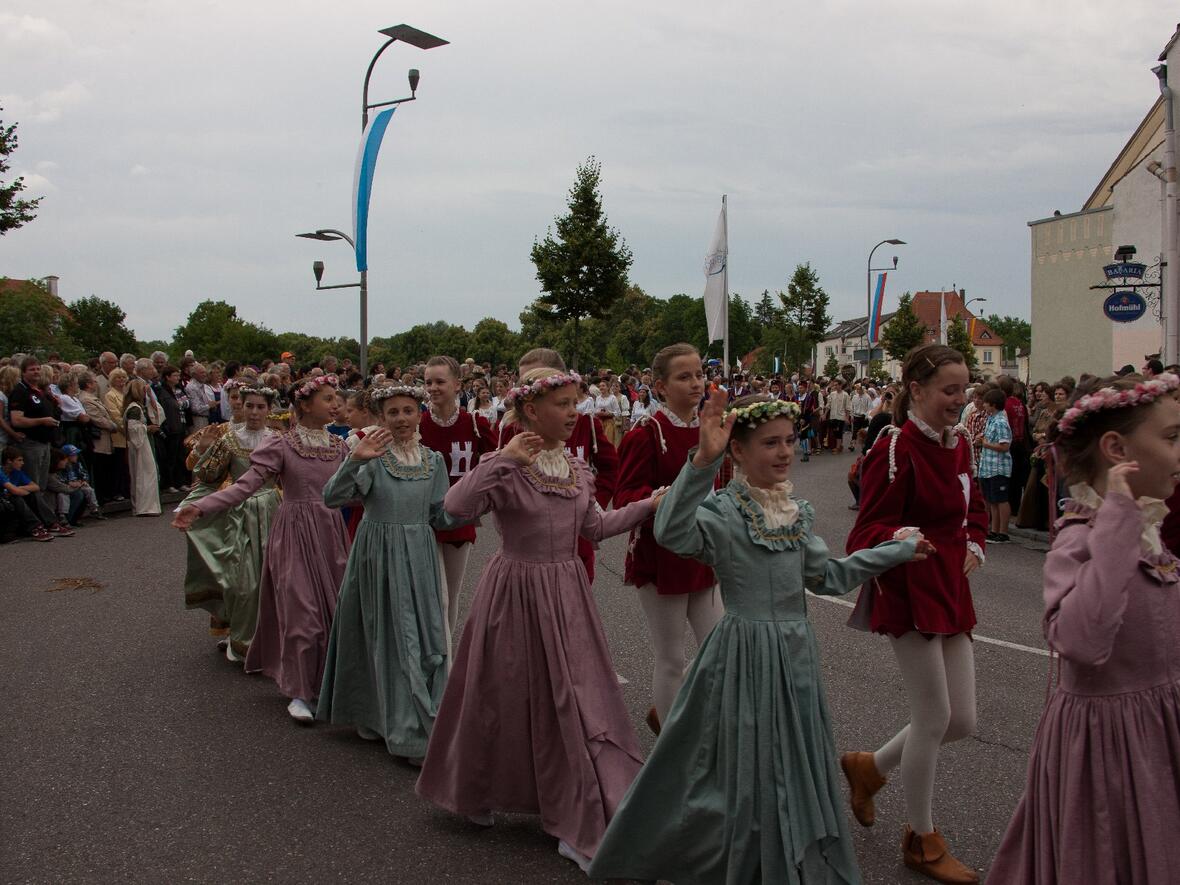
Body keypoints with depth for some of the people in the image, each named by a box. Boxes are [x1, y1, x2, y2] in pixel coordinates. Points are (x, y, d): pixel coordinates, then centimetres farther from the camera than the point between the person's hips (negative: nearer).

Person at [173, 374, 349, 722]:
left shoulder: (339, 446, 7)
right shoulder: (280, 445, -8)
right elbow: (246, 485, -15)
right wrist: (199, 508, -26)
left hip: (331, 533, 5)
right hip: (296, 533, -4)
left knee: (333, 608, 6)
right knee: (302, 611, -4)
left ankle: (327, 679, 25)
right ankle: (299, 691, 10)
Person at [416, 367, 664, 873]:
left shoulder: (576, 468, 5)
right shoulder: (507, 468, -15)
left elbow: (594, 527, 14)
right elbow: (457, 507, -31)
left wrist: (648, 505, 7)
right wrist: (501, 458, -34)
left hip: (568, 594, 6)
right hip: (517, 594, -5)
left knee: (577, 700, 6)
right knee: (506, 699, 9)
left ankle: (582, 830, 18)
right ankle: (473, 792, 38)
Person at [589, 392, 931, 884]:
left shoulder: (799, 512, 7)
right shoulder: (721, 510, -16)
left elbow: (826, 578, 17)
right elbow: (671, 533, -38)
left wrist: (900, 550, 21)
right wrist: (703, 461, -48)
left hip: (796, 655, 7)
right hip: (746, 655, -6)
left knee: (800, 774, 17)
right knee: (752, 774, 6)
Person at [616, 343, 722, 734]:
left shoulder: (709, 431, 5)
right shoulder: (645, 434, -15)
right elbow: (625, 498, -17)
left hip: (703, 558, 7)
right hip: (659, 560, -6)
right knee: (672, 661, 5)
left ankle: (665, 712, 33)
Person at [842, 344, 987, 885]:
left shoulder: (958, 445, 9)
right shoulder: (894, 449, -16)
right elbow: (868, 531, -17)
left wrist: (973, 546, 7)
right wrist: (899, 540, -37)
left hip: (951, 593, 8)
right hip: (908, 594, -8)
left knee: (961, 721, 10)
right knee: (935, 717, -1)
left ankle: (869, 767, 34)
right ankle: (921, 840, 20)